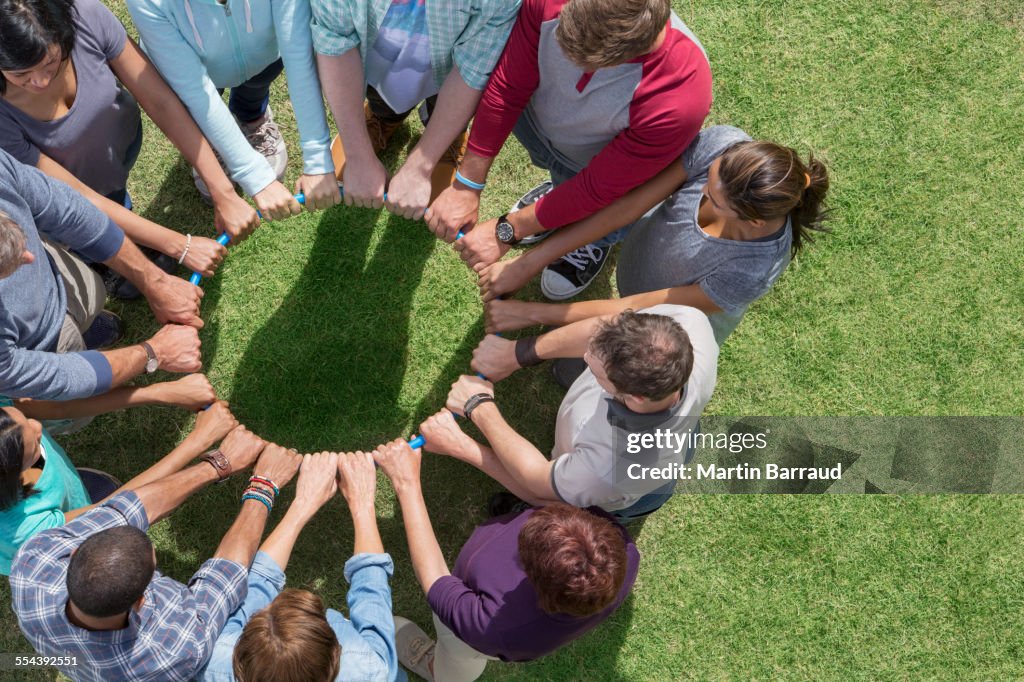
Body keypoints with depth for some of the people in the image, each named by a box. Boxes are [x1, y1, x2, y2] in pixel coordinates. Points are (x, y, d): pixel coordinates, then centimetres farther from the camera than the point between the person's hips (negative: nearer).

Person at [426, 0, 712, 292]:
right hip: (537, 123, 3)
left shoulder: (680, 101, -42)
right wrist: (467, 186, -18)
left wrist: (507, 232, -21)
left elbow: (599, 188, -28)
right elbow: (507, 89, -21)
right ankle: (560, 188, 53)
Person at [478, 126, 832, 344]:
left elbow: (635, 310, -32)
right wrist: (527, 264, -29)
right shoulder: (723, 146, -34)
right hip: (639, 252, 4)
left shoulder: (751, 273, -42)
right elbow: (630, 205, -28)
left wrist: (529, 313, -28)